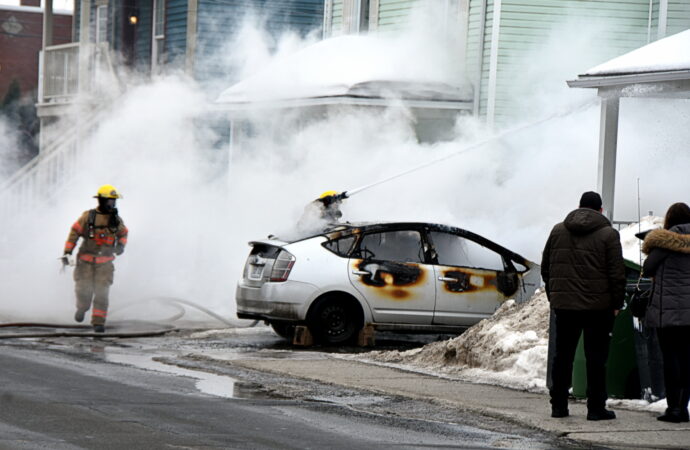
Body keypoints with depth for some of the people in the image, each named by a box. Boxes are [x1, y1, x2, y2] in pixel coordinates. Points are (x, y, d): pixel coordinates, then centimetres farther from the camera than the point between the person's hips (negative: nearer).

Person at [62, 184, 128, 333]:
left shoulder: (116, 219, 4)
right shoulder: (88, 216, -6)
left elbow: (123, 233, 21)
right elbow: (74, 232, -3)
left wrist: (121, 245, 1)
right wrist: (67, 253, -9)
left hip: (105, 263, 2)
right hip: (86, 261, -2)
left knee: (101, 293, -7)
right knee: (84, 290, -6)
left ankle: (98, 322, 0)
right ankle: (82, 307, 27)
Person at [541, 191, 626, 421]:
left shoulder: (558, 231, 8)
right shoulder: (608, 234, -4)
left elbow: (546, 268, 13)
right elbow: (617, 273, -8)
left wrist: (553, 296, 20)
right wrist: (616, 304, 1)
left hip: (564, 305, 4)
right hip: (598, 306, -3)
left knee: (562, 356, 11)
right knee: (596, 358, 1)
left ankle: (558, 405, 11)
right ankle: (596, 408, 1)